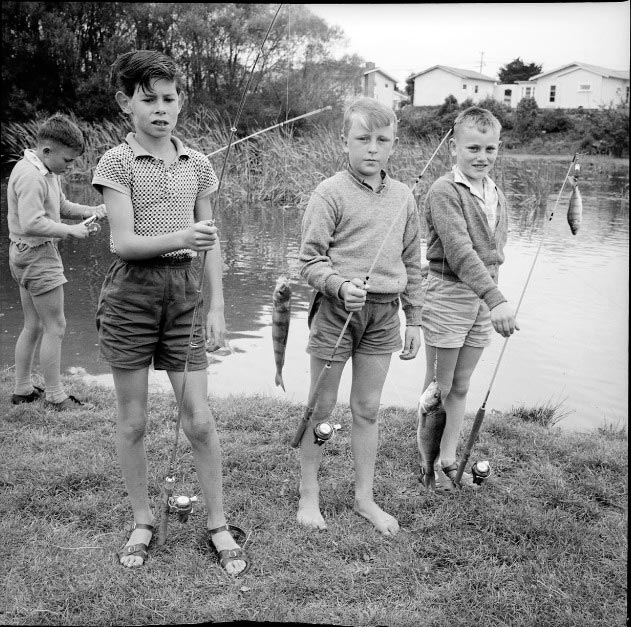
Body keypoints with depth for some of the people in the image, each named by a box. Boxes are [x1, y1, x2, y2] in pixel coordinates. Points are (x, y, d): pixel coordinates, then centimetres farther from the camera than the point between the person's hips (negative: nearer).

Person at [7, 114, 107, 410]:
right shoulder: (31, 176, -21)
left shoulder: (48, 171, 11)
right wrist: (71, 230, -21)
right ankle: (55, 396, 8)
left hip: (26, 255, 11)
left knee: (33, 325, 17)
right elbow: (32, 223, -29)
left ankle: (22, 389, 27)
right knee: (55, 327, -2)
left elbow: (62, 205, 19)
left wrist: (89, 210, 2)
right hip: (37, 255, -11)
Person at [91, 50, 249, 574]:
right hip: (131, 292, -2)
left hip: (184, 291, 2)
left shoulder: (197, 163, 7)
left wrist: (217, 305, 3)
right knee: (133, 420, 7)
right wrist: (180, 238, -29)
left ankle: (218, 525, 15)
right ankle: (143, 522, 25)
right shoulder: (117, 162, -4)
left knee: (198, 418, 0)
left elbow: (211, 242, 9)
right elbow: (122, 243, -13)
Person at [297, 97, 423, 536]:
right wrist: (340, 285, -28)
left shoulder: (403, 197, 8)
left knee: (368, 410, 13)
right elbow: (311, 259, -10)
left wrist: (414, 319, 13)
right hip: (337, 308, -4)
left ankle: (365, 497, 28)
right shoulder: (331, 194, -8)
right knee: (321, 408, 8)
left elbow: (412, 264, 13)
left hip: (383, 313, 4)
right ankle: (309, 496, 24)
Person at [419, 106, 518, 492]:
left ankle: (449, 458, 26)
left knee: (461, 387, 14)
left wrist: (492, 295, 13)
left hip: (483, 298, 7)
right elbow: (459, 251, -26)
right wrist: (496, 299, -34)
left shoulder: (497, 195, 10)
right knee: (438, 388, 5)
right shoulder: (445, 192, -14)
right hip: (448, 294, -6)